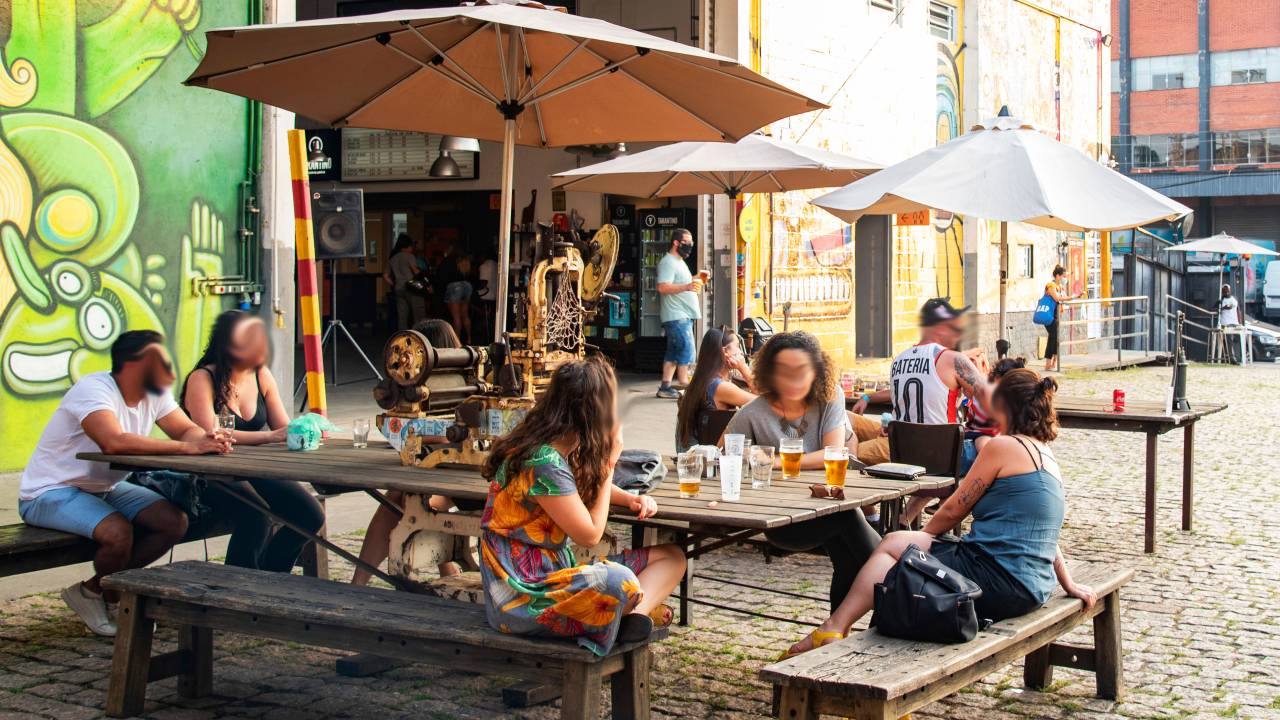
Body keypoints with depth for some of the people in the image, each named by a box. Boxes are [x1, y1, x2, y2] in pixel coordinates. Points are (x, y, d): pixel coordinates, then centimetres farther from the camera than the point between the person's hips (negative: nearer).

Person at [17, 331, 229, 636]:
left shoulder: (155, 393, 0)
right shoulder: (94, 389, -26)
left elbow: (188, 429, 0)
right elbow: (115, 442, -42)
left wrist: (208, 440, -26)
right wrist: (188, 447, -41)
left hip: (105, 489, 9)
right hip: (50, 493, -8)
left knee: (176, 522, -8)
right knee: (119, 532, -32)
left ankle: (100, 589, 6)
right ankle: (95, 593, 2)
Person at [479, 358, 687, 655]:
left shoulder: (562, 447, 5)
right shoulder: (544, 463, -23)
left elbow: (588, 485, 26)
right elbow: (590, 535, -15)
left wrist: (631, 498, 4)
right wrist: (610, 460, -9)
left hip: (556, 570, 10)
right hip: (523, 593, -10)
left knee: (671, 557, 6)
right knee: (619, 583, -39)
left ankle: (635, 612, -21)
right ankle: (640, 608, -6)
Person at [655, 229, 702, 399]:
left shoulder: (679, 262, 21)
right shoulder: (668, 262, -12)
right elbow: (663, 287, -24)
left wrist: (694, 281, 17)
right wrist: (687, 286, -35)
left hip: (684, 315, 10)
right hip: (676, 316, -10)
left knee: (673, 353, 10)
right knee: (686, 350, -12)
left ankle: (665, 387, 12)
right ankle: (684, 387, -11)